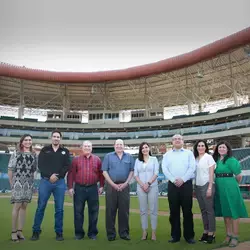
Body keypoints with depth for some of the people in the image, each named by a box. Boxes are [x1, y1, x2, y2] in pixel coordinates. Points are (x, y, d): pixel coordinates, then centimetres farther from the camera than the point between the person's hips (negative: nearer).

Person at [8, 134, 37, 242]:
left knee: (24, 206, 7)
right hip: (18, 183, -4)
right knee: (17, 206, -5)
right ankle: (14, 231, 5)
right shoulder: (15, 154, -1)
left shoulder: (34, 155, 9)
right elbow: (10, 170, -2)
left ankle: (20, 230, 16)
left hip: (29, 184, 4)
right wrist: (12, 183, -3)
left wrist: (30, 181, 8)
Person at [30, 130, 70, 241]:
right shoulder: (45, 150, 9)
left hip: (60, 182, 0)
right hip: (45, 181, 0)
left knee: (59, 208, 4)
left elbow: (67, 166, 1)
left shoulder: (65, 151, 10)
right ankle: (36, 231, 15)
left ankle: (59, 232, 13)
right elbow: (40, 165, -1)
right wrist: (50, 175, -14)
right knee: (40, 207, 3)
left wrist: (57, 176, -12)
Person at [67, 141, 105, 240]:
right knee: (78, 211, 5)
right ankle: (79, 233, 18)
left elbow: (101, 173, 7)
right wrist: (70, 187, -5)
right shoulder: (76, 159, 4)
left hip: (93, 188, 1)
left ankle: (92, 233, 19)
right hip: (79, 188, 0)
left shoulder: (97, 159, 6)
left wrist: (101, 186, 2)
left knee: (93, 211, 6)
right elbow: (71, 174, 1)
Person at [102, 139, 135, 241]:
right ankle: (111, 233, 13)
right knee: (111, 210, 3)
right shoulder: (108, 156, 5)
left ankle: (124, 232, 17)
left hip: (124, 186, 1)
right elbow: (104, 171, -1)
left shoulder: (129, 157, 9)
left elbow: (132, 171, 5)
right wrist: (113, 184, -8)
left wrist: (125, 183, -6)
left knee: (124, 210, 5)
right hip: (111, 186, -1)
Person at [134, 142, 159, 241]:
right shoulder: (137, 160, 11)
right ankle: (144, 232, 12)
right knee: (143, 210, 4)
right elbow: (135, 175, 5)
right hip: (141, 187, 2)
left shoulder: (154, 159, 6)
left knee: (153, 210, 0)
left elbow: (156, 173, -2)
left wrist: (148, 183, -12)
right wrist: (142, 185, -8)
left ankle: (153, 232, 7)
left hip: (153, 187, -2)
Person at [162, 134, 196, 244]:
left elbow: (192, 167, -2)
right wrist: (174, 180, -12)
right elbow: (164, 169, 1)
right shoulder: (167, 154, 12)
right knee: (174, 211, 5)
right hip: (172, 185, 1)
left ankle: (189, 236, 12)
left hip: (186, 184, -1)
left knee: (187, 211, 2)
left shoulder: (189, 153, 9)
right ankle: (175, 235, 14)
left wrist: (182, 179, -13)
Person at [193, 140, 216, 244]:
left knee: (209, 210, 0)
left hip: (206, 185, -6)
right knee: (203, 210, 11)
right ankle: (205, 232, 18)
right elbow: (195, 173, 12)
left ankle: (211, 233, 7)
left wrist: (210, 188, -15)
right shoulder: (195, 158, 11)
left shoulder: (209, 157, -4)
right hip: (198, 186, 6)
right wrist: (194, 187, 7)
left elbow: (211, 173, -8)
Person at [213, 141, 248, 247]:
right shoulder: (216, 160, 8)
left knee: (233, 211, 1)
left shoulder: (231, 160, -10)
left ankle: (235, 237, 10)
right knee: (225, 212, 12)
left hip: (230, 188, -6)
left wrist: (233, 184, 6)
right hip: (220, 188, 7)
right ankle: (229, 235, 22)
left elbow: (239, 176, -7)